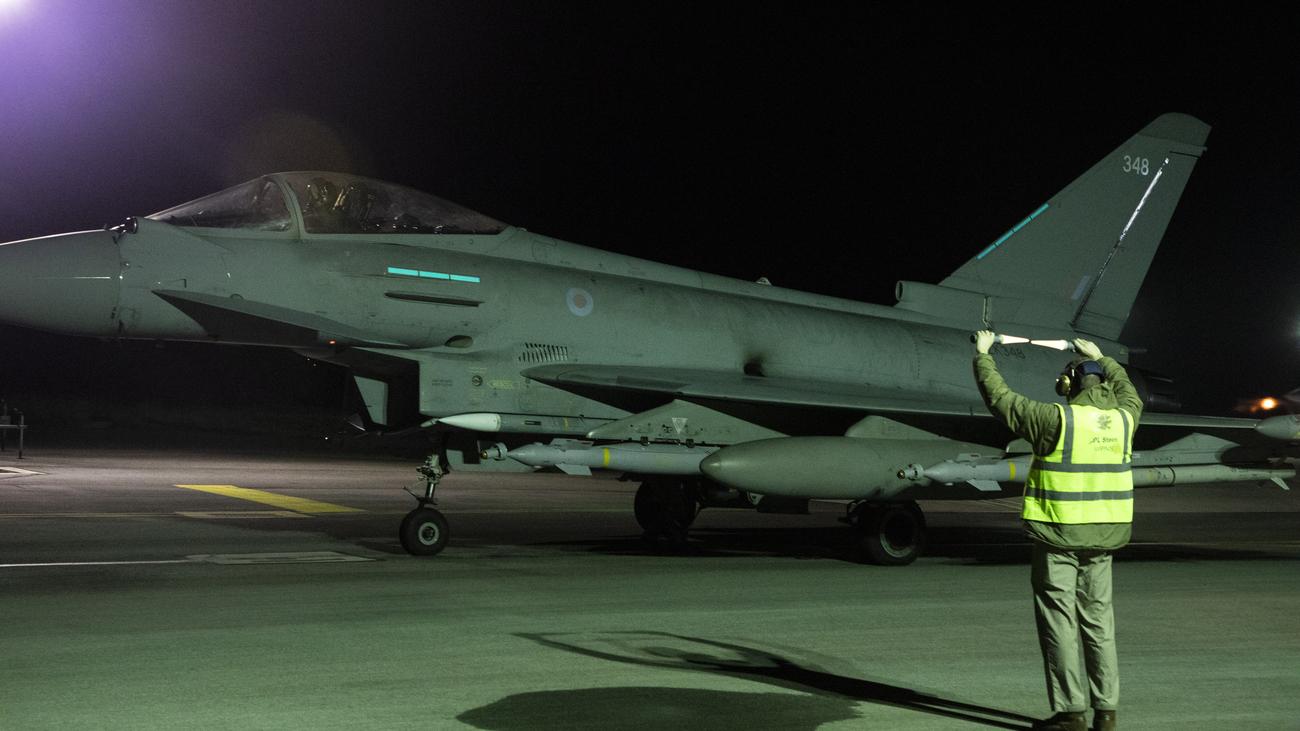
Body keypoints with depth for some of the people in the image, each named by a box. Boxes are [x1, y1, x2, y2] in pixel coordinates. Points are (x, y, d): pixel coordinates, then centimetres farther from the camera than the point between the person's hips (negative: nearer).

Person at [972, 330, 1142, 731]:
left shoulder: (1057, 418, -13)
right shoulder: (1123, 417, 4)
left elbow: (1000, 398, -5)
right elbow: (1128, 390, 30)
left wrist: (983, 355, 9)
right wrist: (1100, 358, 42)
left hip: (1058, 534, -6)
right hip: (1103, 537, 6)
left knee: (1059, 621, 0)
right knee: (1099, 619, 13)